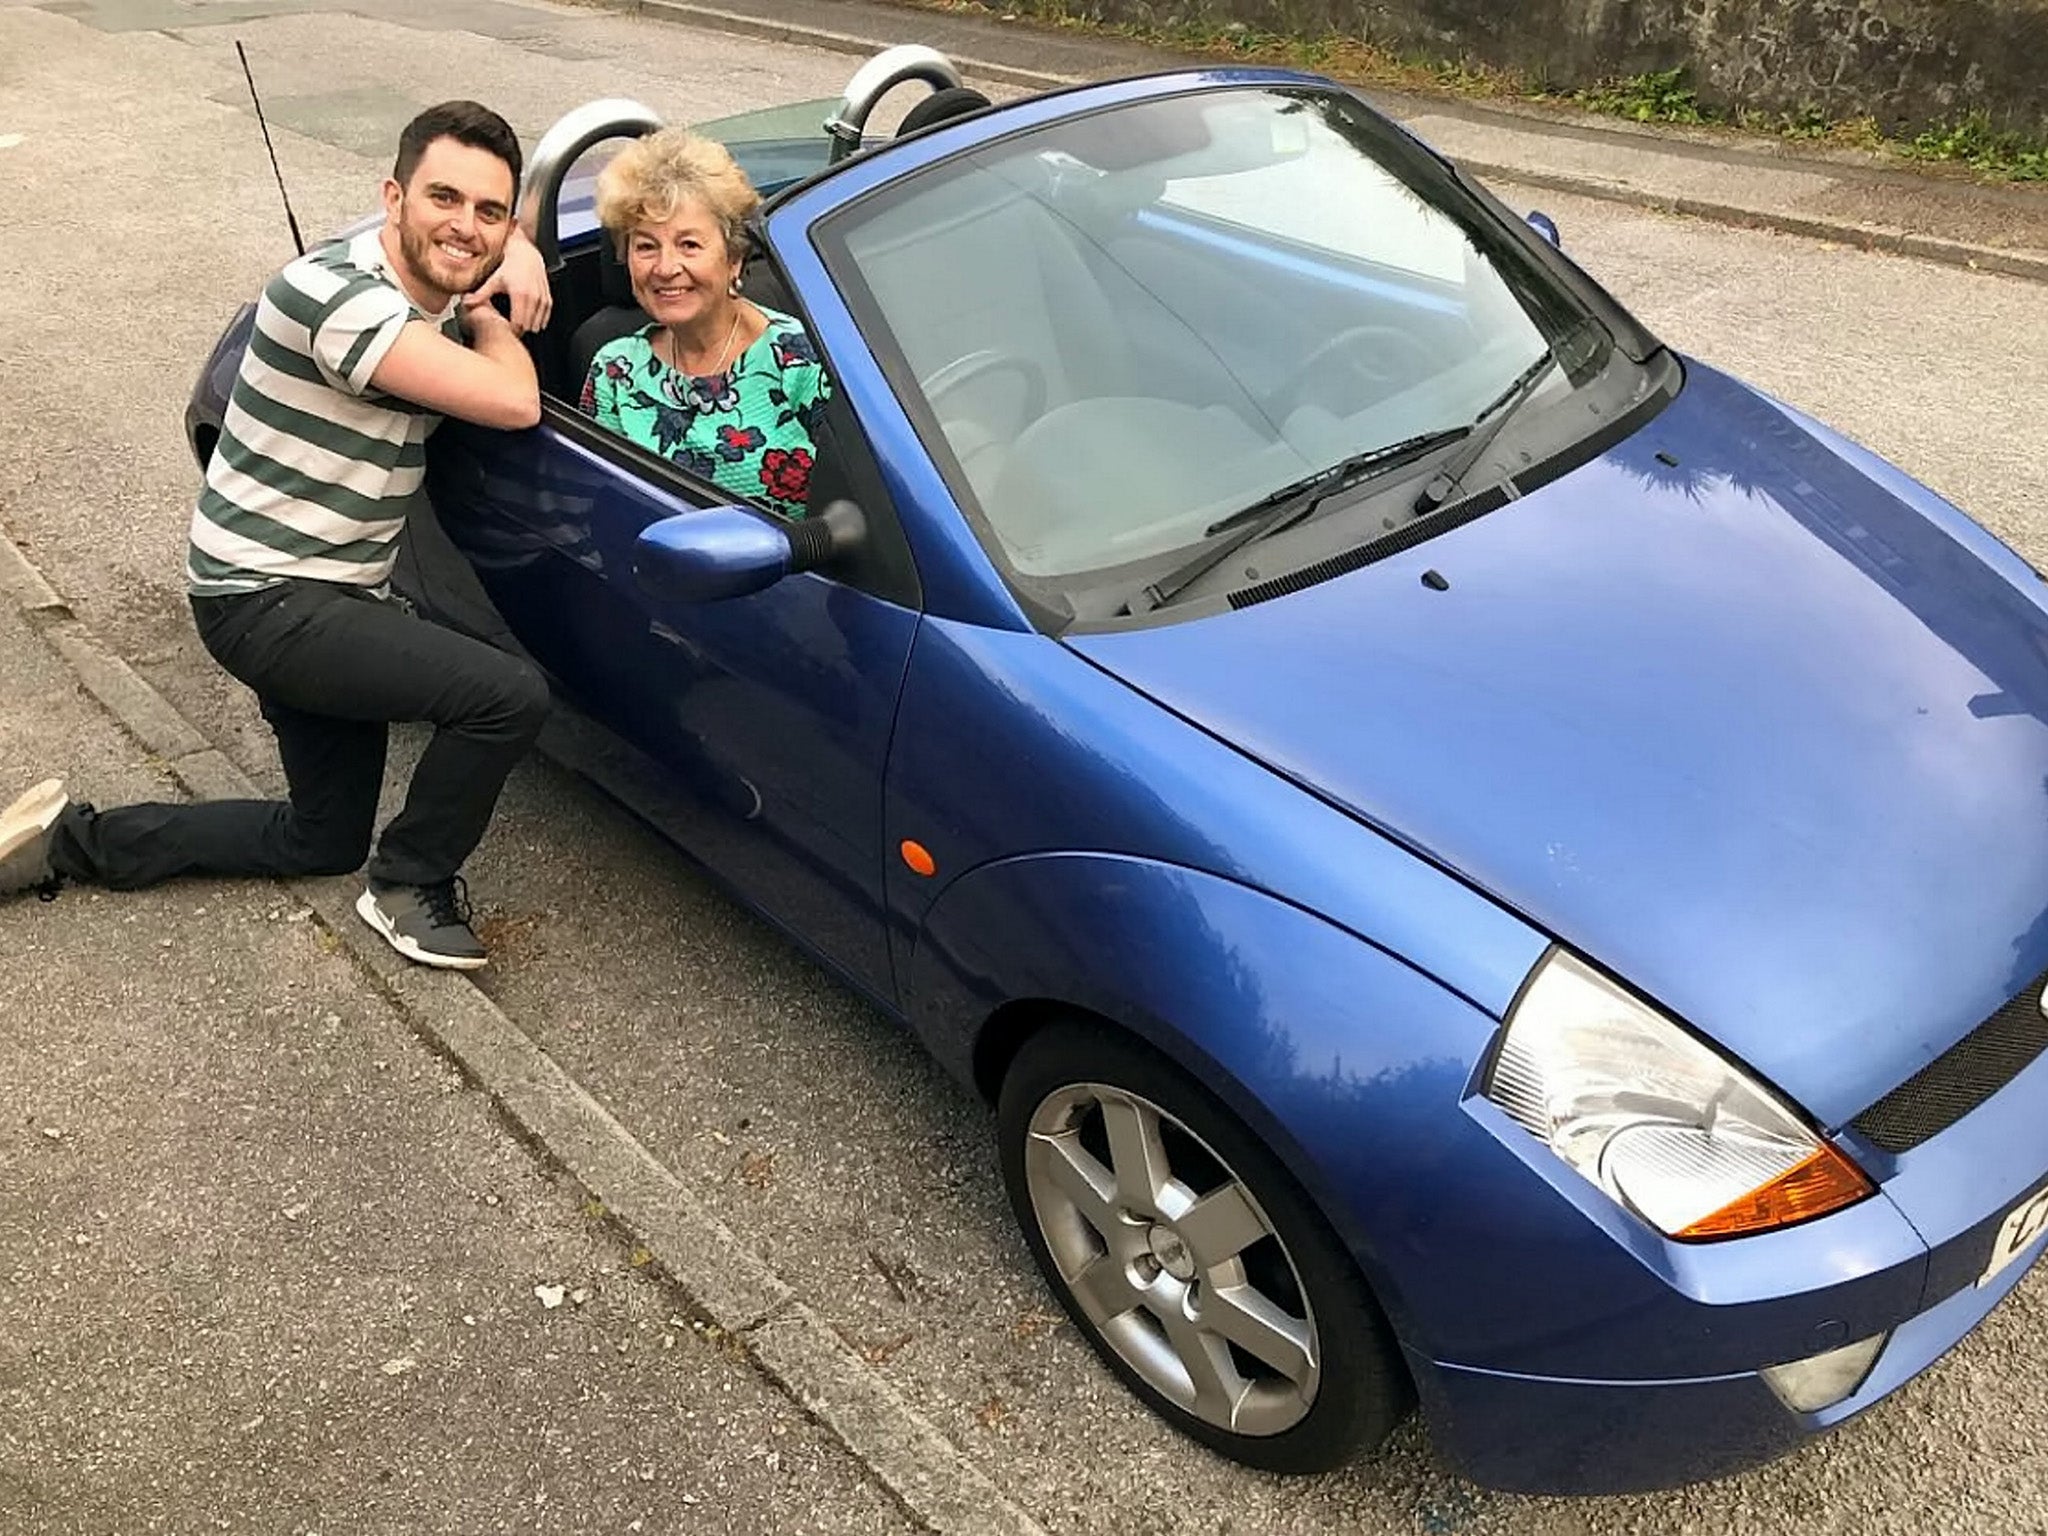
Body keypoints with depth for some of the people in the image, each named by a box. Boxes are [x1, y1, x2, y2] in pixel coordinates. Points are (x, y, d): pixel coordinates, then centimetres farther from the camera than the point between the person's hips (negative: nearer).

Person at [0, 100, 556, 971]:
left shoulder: (435, 290, 3)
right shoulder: (338, 295, -25)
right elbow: (512, 401, -31)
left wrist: (519, 255, 0)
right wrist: (484, 312, -9)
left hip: (332, 594, 10)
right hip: (265, 598, -9)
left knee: (322, 841, 20)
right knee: (510, 698, -25)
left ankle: (74, 842, 28)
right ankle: (411, 885, -1)